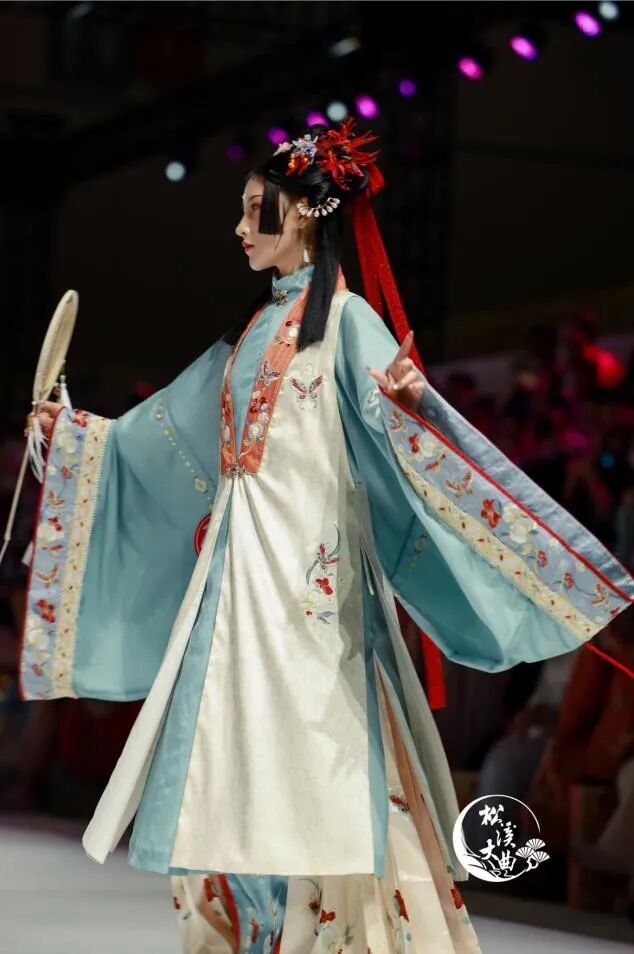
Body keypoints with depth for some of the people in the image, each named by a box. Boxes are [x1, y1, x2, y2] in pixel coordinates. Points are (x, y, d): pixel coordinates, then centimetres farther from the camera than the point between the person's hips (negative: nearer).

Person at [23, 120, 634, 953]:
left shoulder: (344, 319, -3)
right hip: (239, 564, 8)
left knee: (307, 754, -12)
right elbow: (161, 434, 29)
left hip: (305, 567, -8)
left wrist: (410, 401, -38)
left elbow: (396, 428, -17)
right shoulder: (253, 331, 20)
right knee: (230, 761, 5)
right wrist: (75, 431, 31)